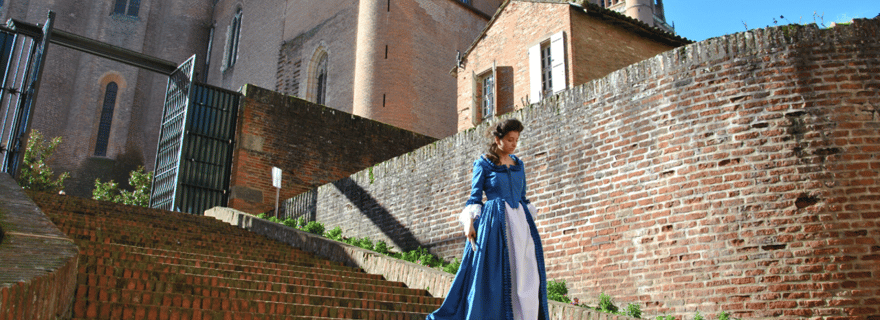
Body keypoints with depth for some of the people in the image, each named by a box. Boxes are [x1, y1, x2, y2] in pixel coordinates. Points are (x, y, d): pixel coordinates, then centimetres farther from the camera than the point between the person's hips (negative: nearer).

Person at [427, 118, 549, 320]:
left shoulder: (518, 164, 16)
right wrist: (469, 222, -12)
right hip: (494, 221, -5)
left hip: (520, 221, 5)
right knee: (494, 273, -7)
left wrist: (529, 221, 13)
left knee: (527, 273, -2)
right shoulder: (484, 164, 1)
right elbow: (475, 197, -1)